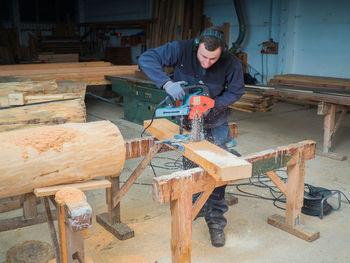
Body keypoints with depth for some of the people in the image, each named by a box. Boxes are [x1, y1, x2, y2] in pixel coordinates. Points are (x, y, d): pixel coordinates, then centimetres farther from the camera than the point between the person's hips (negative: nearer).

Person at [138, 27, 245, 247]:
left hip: (216, 123, 0)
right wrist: (167, 83, -40)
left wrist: (211, 104, -23)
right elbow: (146, 59, -24)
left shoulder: (231, 63, -22)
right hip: (186, 122, 0)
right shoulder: (181, 50, -24)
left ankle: (216, 221, 14)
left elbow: (236, 91, -7)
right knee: (191, 167, 6)